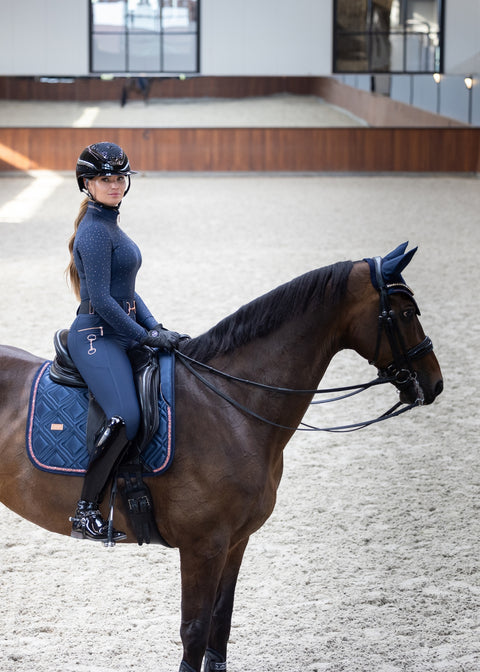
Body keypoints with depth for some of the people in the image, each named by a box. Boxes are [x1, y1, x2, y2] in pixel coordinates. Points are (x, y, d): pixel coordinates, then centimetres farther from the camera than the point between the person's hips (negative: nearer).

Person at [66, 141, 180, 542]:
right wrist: (146, 336, -14)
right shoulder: (95, 231, -13)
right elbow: (102, 301, -18)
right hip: (96, 338, -10)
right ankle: (85, 514, -22)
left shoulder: (110, 224, 17)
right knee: (126, 418, -27)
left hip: (119, 335, 10)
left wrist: (156, 328, 10)